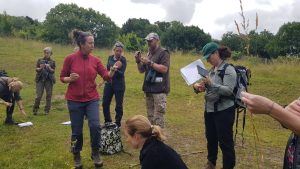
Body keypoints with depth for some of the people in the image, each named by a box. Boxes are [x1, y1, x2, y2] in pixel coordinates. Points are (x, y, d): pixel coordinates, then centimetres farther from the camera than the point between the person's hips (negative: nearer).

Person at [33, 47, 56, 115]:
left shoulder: (52, 62, 5)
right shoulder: (40, 60, 7)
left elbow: (53, 71, 0)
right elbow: (36, 69, 5)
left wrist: (49, 68, -19)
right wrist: (40, 68, -16)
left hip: (49, 80, 0)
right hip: (40, 79, 0)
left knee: (48, 95, 2)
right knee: (38, 95, -3)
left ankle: (47, 110, 13)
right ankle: (35, 110, 12)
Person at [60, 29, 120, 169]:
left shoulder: (95, 60, 0)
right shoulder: (70, 59, -8)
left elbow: (106, 76, -4)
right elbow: (62, 77, 0)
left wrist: (112, 70, -24)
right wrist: (70, 79, -20)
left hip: (92, 99, 2)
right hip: (74, 100, -2)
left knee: (95, 126, -11)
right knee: (77, 131, 7)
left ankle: (95, 153, 15)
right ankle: (77, 156, 32)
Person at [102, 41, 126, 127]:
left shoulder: (123, 60, -9)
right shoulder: (110, 57, 4)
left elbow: (122, 73, -19)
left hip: (119, 85, -4)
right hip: (109, 84, 5)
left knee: (119, 105, 0)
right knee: (105, 103, 6)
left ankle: (117, 123, 17)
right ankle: (107, 122, 25)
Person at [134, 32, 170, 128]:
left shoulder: (163, 53, -4)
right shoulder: (149, 54, 16)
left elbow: (164, 69, -18)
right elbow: (141, 70, 17)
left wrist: (150, 62, -18)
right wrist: (138, 61, -1)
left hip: (159, 90, -7)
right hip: (148, 89, 7)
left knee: (158, 117, -9)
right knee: (150, 116, 14)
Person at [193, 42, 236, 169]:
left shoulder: (228, 69, -12)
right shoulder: (212, 70, 10)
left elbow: (228, 90, -21)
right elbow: (209, 87, 13)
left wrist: (211, 84, -30)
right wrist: (198, 86, -7)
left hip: (223, 111, -8)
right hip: (209, 110, 8)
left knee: (225, 141, 1)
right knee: (210, 138, 20)